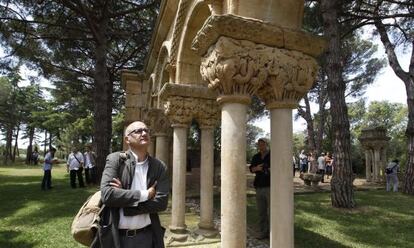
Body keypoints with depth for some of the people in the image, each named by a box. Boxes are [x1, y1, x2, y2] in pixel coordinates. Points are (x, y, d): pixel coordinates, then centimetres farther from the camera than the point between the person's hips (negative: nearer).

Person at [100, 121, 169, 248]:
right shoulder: (115, 159, -5)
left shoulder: (160, 167, -1)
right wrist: (144, 195, -15)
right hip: (117, 236, -1)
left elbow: (161, 202, -8)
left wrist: (124, 205, -14)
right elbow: (107, 194, -16)